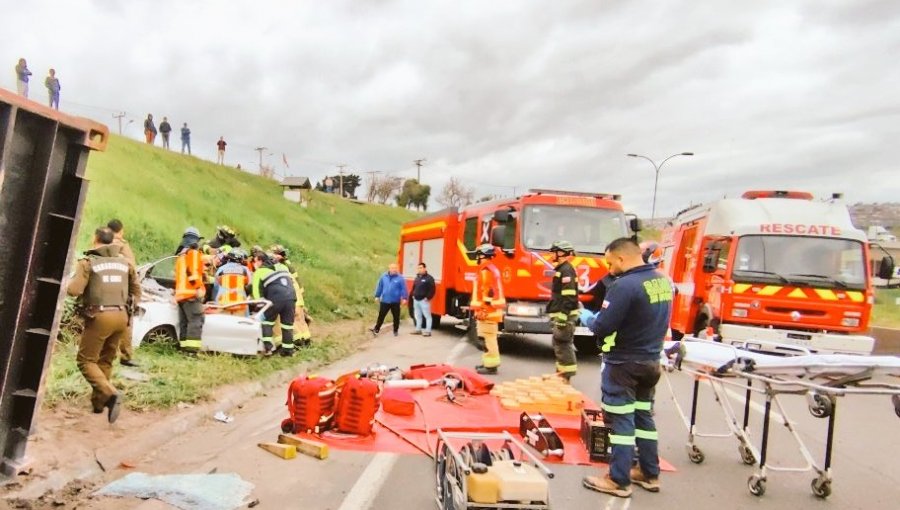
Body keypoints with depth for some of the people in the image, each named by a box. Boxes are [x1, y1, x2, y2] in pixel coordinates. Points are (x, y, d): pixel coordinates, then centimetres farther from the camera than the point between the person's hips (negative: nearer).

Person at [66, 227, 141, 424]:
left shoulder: (88, 262, -4)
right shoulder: (124, 262, 11)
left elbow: (73, 290, -12)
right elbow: (136, 292, 15)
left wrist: (71, 281, 8)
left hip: (99, 316, -5)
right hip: (121, 316, 5)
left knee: (86, 360, 4)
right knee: (105, 360, 18)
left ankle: (110, 394, -16)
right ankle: (98, 401, 22)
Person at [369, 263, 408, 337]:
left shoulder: (400, 278, -7)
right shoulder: (384, 276, 1)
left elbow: (404, 288, -9)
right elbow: (379, 286, 8)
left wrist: (404, 298, -14)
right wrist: (377, 296, 10)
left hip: (395, 301, -1)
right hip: (384, 300, 1)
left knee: (396, 317, 9)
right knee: (381, 316, 3)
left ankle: (395, 330, 21)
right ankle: (376, 329, 8)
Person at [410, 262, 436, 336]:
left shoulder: (429, 278, -11)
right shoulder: (417, 278, 16)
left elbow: (432, 289, -16)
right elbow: (414, 287, 25)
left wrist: (428, 297, -19)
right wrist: (413, 295, 14)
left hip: (424, 300, -8)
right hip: (416, 300, 8)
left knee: (427, 316, -4)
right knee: (418, 316, 16)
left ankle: (428, 331, -3)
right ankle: (418, 329, 26)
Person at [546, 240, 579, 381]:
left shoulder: (566, 270, -16)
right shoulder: (561, 269, 17)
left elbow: (569, 297, -23)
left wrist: (562, 318, -25)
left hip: (564, 315, -11)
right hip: (559, 314, 11)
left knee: (563, 345, -8)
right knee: (560, 345, 16)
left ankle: (565, 376, -4)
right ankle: (561, 373, 24)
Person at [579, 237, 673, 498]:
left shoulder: (624, 285, -23)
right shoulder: (664, 280, 4)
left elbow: (602, 328, -22)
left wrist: (587, 317, -3)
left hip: (624, 364, -8)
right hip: (651, 360, 8)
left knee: (621, 420, 1)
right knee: (644, 416, 19)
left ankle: (619, 481, 9)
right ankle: (650, 474, 28)